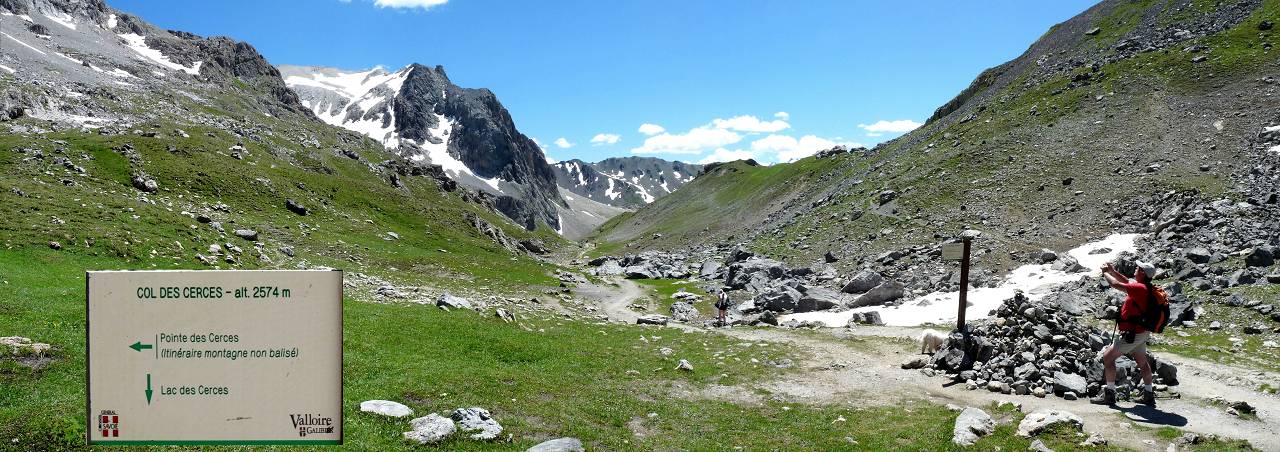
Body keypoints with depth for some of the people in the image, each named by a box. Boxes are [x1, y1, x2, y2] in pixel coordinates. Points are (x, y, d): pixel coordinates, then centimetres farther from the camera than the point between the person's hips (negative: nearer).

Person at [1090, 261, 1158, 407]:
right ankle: (1148, 396, 29)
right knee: (1143, 362, 20)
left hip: (1132, 333, -10)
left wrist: (1106, 273, -7)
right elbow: (1128, 282, 21)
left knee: (1107, 357, -5)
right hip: (1141, 333, 10)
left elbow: (1116, 285, -24)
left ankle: (1109, 394, -2)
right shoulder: (1146, 288, 6)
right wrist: (1113, 271, 12)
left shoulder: (1140, 288, -24)